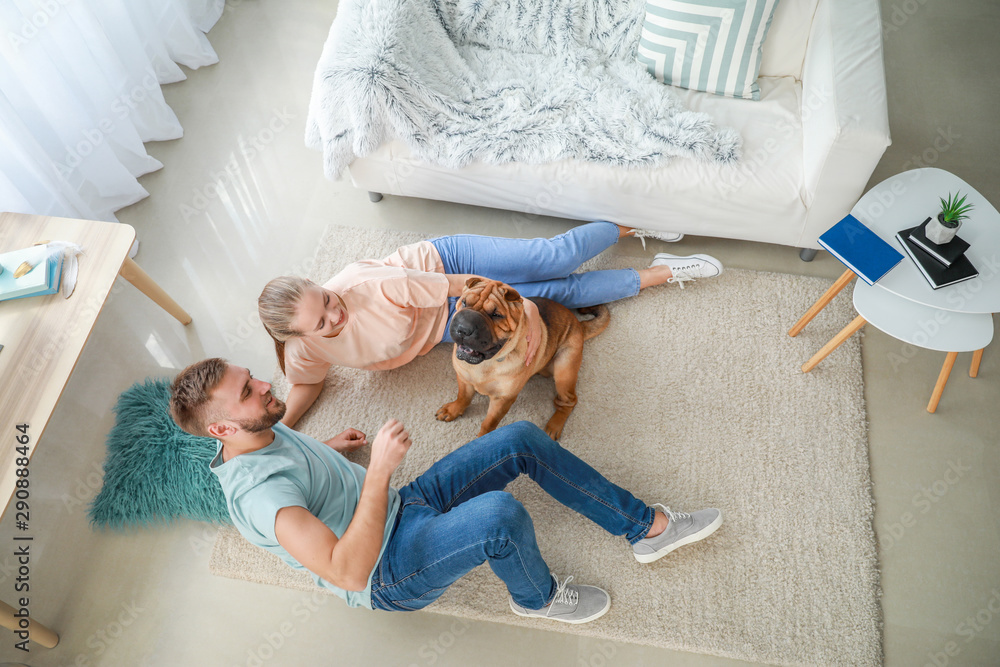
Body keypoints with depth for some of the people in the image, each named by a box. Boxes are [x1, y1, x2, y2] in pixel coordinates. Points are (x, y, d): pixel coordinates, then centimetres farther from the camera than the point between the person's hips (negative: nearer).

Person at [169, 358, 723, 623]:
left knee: (524, 439, -6)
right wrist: (380, 469, -35)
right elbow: (349, 573, -34)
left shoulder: (267, 432, 2)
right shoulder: (255, 491, -27)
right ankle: (536, 597, 0)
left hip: (403, 505, 9)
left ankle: (646, 527, 6)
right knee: (501, 513, -38)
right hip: (387, 571, -9)